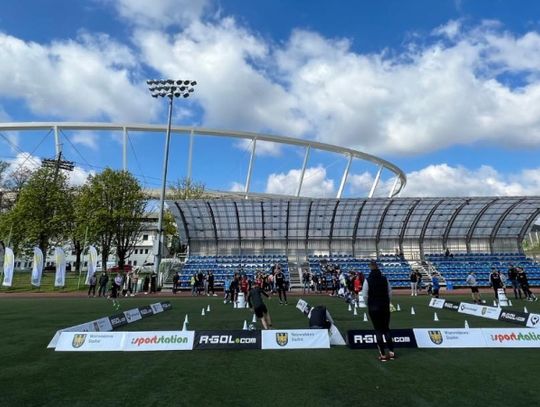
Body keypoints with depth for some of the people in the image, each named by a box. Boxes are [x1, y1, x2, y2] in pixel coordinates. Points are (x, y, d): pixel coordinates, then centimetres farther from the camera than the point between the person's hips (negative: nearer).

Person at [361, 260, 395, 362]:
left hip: (374, 308, -3)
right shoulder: (384, 279, -2)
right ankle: (391, 352, 15)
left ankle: (383, 355, 6)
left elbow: (365, 295, -10)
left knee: (378, 330, 5)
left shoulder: (368, 280, -11)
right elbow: (390, 293, 3)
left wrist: (369, 304, 6)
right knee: (386, 329, 15)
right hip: (385, 307, 3)